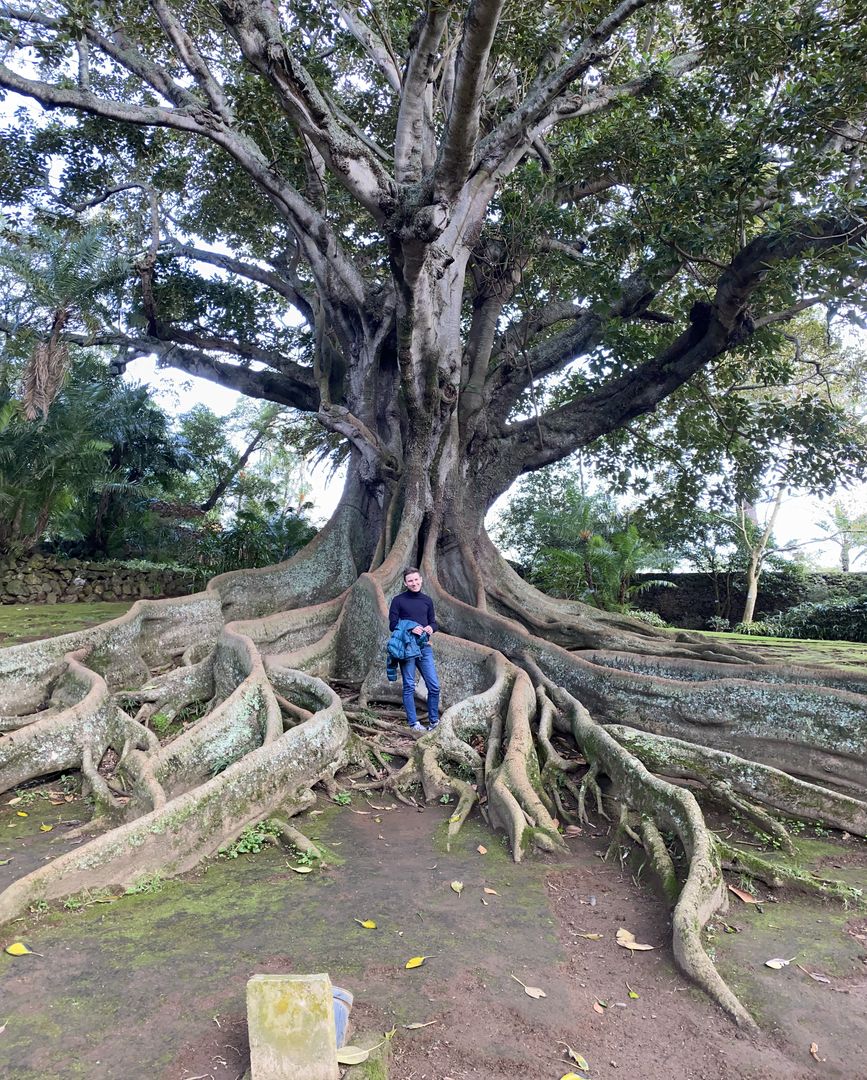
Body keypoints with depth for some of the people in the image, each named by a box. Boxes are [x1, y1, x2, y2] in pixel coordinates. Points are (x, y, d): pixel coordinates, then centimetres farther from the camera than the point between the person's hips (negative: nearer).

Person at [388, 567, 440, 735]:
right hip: (407, 647, -3)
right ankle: (413, 723, 10)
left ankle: (434, 721, 18)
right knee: (409, 686, 2)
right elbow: (393, 625, -3)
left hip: (425, 647, 4)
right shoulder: (398, 600, 0)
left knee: (434, 686, 2)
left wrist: (431, 628, -6)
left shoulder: (427, 600, 12)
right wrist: (410, 629, -18)